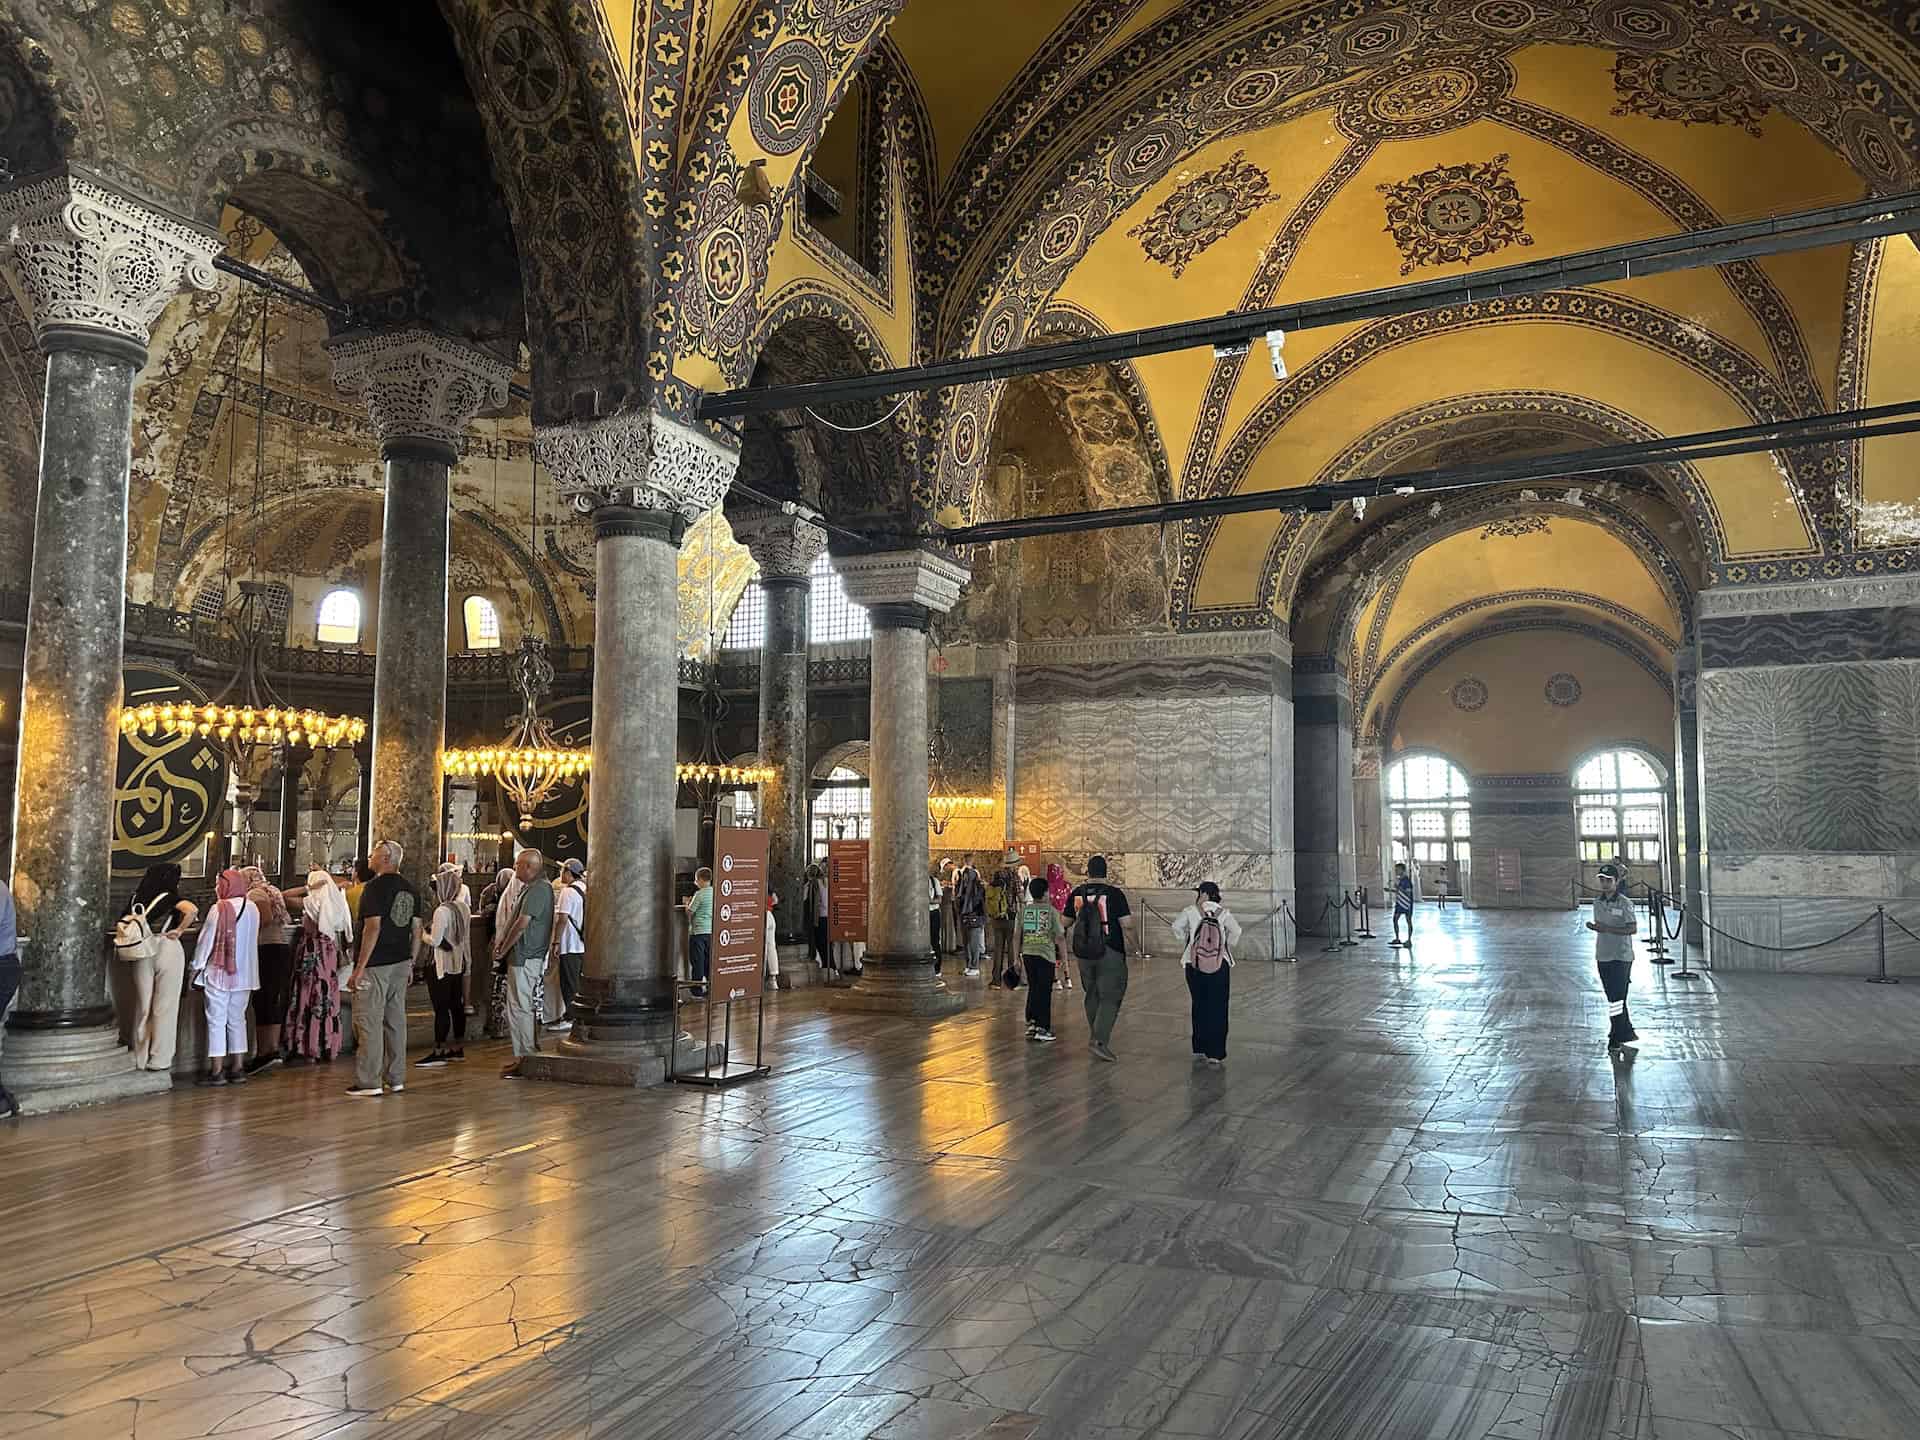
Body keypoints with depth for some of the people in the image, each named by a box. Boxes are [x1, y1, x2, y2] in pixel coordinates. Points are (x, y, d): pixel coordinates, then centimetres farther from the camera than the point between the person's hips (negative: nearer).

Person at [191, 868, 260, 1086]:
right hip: (244, 974, 5)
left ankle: (217, 1070, 2)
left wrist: (197, 967, 0)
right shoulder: (252, 908, 4)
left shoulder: (219, 908, -12)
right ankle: (237, 1068, 13)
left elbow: (206, 939, -9)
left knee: (216, 1021, 1)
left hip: (218, 973, -5)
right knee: (237, 1020, 12)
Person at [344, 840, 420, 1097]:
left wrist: (360, 967, -16)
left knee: (369, 1020, -2)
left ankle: (369, 1083, -1)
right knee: (396, 1020, 11)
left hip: (376, 964, -8)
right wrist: (410, 963, 19)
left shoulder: (376, 887, -12)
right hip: (401, 962, 8)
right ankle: (396, 1080, 16)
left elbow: (373, 927, -18)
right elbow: (416, 928, 13)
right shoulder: (410, 888, 11)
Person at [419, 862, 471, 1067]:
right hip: (459, 963, 8)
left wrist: (423, 934, -1)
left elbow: (435, 941, -18)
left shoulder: (442, 911, -17)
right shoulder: (463, 908, 8)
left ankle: (439, 1051, -1)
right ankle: (458, 1048, 19)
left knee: (441, 1008, -4)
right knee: (456, 1006, 13)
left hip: (443, 965, -8)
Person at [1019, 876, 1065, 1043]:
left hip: (1027, 953, 4)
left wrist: (1017, 955, 14)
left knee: (1033, 989, 16)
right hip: (1046, 954, -4)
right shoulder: (1051, 910, -5)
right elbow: (1060, 936, -5)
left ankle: (1031, 1023, 16)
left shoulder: (1024, 910, 4)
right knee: (1044, 991, 2)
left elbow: (1017, 935, 6)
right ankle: (1042, 1029, 3)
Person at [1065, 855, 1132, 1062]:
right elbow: (1126, 924, -12)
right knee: (1110, 998, -1)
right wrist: (1130, 913, 9)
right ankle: (1101, 1042, -13)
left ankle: (1097, 1036, 28)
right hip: (1110, 952, -4)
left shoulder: (1076, 894, 1)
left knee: (1092, 995, 19)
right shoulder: (1114, 893, -11)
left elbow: (1066, 922, 11)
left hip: (1084, 952, 4)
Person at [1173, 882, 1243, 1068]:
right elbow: (1236, 931, -12)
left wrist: (1184, 943, 6)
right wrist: (1227, 946, 5)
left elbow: (1177, 926, -10)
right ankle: (1215, 1055, 3)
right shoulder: (1223, 913, -5)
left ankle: (1199, 1050, 22)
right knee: (1218, 1010, 5)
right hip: (1220, 967, -1)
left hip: (1194, 967, 1)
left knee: (1199, 1007, 16)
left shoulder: (1191, 912, -5)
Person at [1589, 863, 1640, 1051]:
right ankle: (1626, 1033, 25)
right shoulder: (1597, 903, 9)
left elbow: (1633, 929, -16)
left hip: (1621, 957, -7)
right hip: (1603, 956, 7)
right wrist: (1594, 926, 1)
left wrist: (1607, 929, -23)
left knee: (1617, 998, -8)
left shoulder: (1624, 904, -11)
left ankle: (1616, 1037, -1)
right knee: (1613, 998, 13)